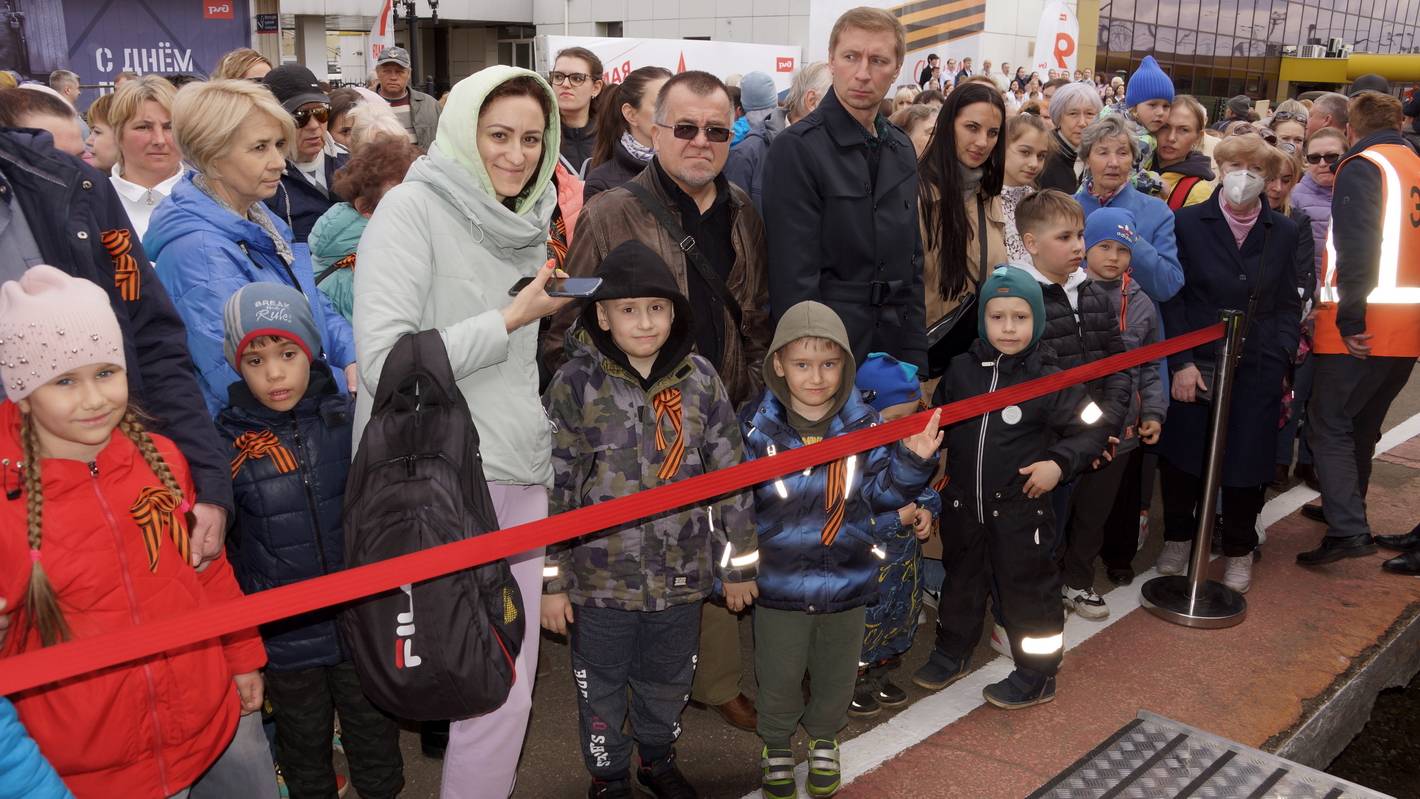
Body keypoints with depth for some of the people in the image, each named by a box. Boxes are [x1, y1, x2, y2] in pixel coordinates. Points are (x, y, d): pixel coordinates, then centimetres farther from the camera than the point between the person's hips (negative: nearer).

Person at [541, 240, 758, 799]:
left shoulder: (699, 381, -4)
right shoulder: (575, 385, -12)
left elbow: (732, 476, 2)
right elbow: (552, 489, -9)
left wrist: (739, 565, 6)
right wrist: (549, 581, -7)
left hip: (681, 573, 3)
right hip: (599, 576, -2)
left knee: (669, 681, 21)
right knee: (601, 688, 16)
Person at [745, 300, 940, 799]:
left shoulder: (865, 426, -6)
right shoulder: (756, 427, -11)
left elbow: (881, 495, 0)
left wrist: (913, 461, -14)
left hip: (847, 582, 2)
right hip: (778, 583, -2)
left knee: (837, 675, 20)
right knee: (779, 677, 14)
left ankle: (823, 738, 46)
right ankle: (776, 744, 40)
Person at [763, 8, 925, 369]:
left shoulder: (901, 148, 8)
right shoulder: (796, 149, -13)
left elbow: (911, 258, 14)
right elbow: (793, 279, -17)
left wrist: (916, 353, 8)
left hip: (896, 349, 7)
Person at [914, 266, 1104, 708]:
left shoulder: (1050, 379, -11)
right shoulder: (961, 369, -1)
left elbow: (1089, 431, -5)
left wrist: (1059, 463, -19)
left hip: (1020, 509, -4)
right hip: (964, 505, 4)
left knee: (1027, 588, 7)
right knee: (961, 579, 21)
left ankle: (1037, 675, 25)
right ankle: (952, 653, 41)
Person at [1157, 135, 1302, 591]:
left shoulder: (1284, 233, 8)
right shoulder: (1188, 223, 0)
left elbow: (1289, 305, 9)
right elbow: (1172, 297, -4)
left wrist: (1280, 356, -6)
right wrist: (1181, 362, -11)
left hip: (1257, 372, 2)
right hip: (1194, 367, -1)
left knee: (1247, 461, 5)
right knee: (1183, 457, 3)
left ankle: (1239, 550, 25)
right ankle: (1177, 537, 26)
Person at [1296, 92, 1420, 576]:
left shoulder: (1361, 167, -7)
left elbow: (1357, 245, -20)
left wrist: (1350, 317, -16)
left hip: (1364, 330, -8)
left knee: (1328, 423, -3)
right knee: (1362, 424, 19)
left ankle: (1348, 530, -11)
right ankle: (1345, 509, 32)